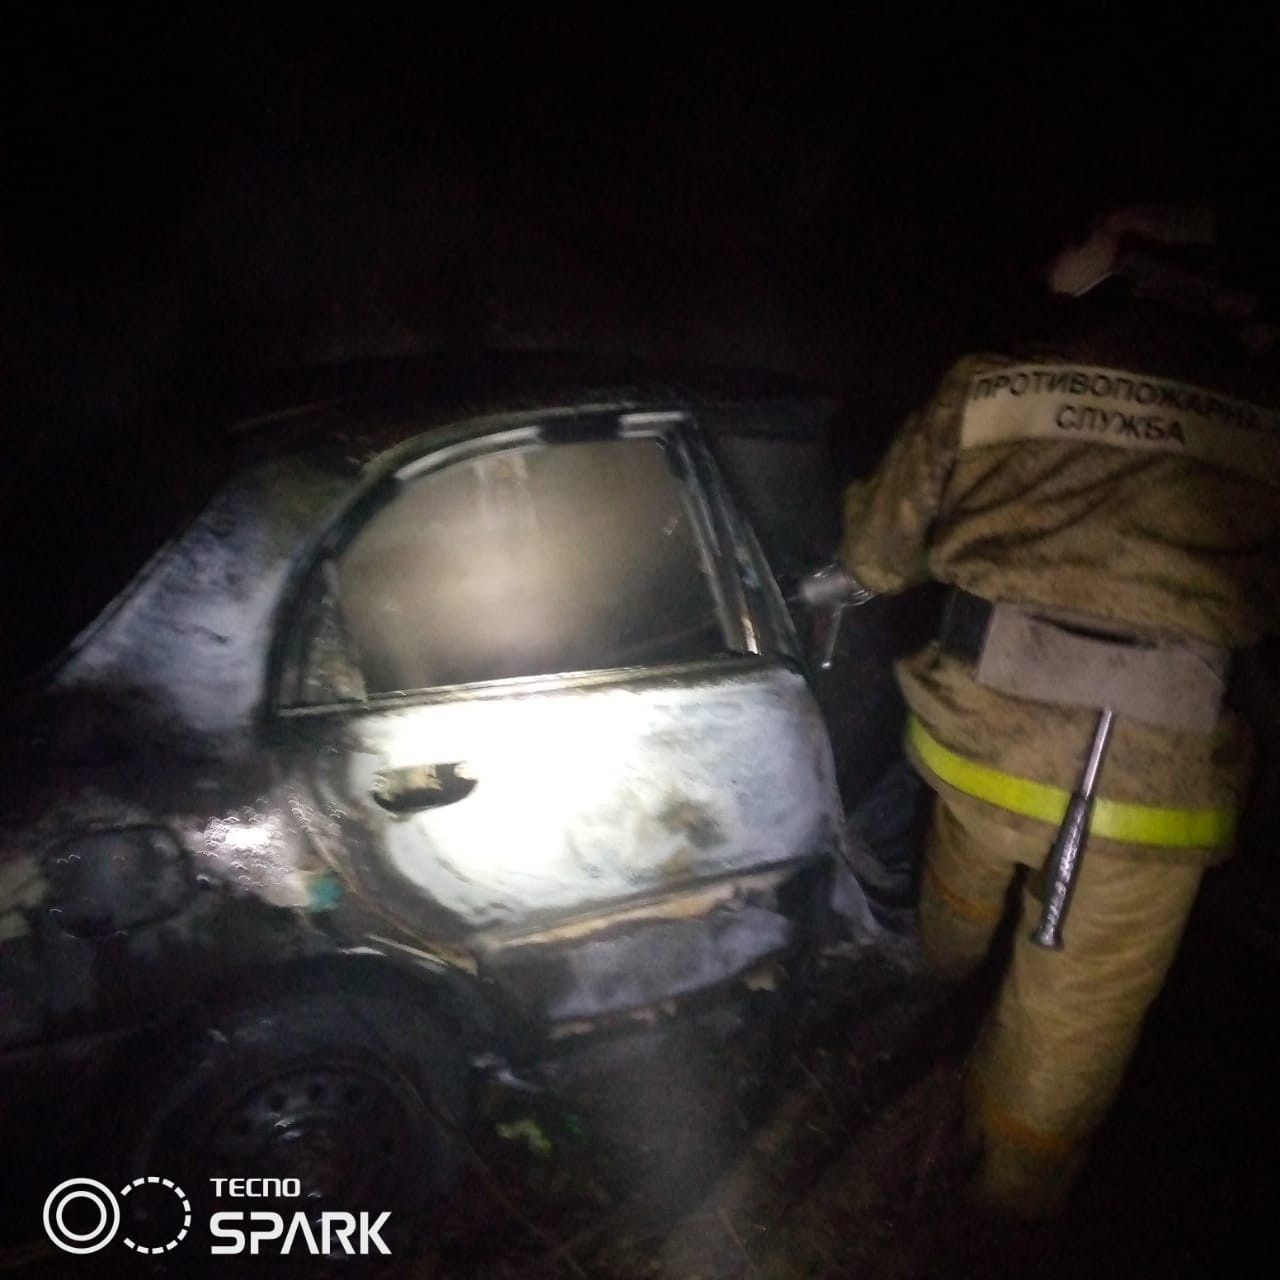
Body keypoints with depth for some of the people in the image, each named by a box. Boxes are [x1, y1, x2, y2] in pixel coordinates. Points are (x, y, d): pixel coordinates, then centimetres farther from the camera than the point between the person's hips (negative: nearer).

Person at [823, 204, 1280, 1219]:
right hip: (1151, 788, -2)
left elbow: (874, 555, 9)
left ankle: (947, 961, 66)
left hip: (982, 739, 2)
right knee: (1073, 1024, 19)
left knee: (962, 889, 37)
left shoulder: (987, 392, 0)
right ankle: (1018, 1191, 40)